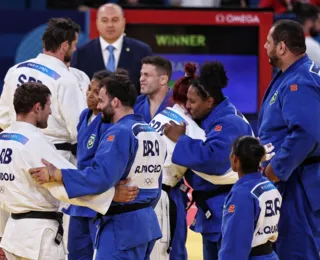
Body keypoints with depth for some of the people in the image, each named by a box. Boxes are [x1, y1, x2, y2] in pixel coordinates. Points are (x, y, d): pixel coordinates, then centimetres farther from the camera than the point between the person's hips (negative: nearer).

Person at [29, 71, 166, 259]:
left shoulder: (120, 133, -17)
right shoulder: (153, 134, 13)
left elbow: (102, 177, -28)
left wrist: (55, 174, -28)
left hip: (122, 225, -10)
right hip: (148, 222, 10)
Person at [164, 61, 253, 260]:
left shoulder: (229, 123, -20)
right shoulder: (209, 120, 12)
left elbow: (211, 157, -33)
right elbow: (198, 152, 19)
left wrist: (180, 139, -22)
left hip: (228, 211, -10)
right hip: (213, 208, 10)